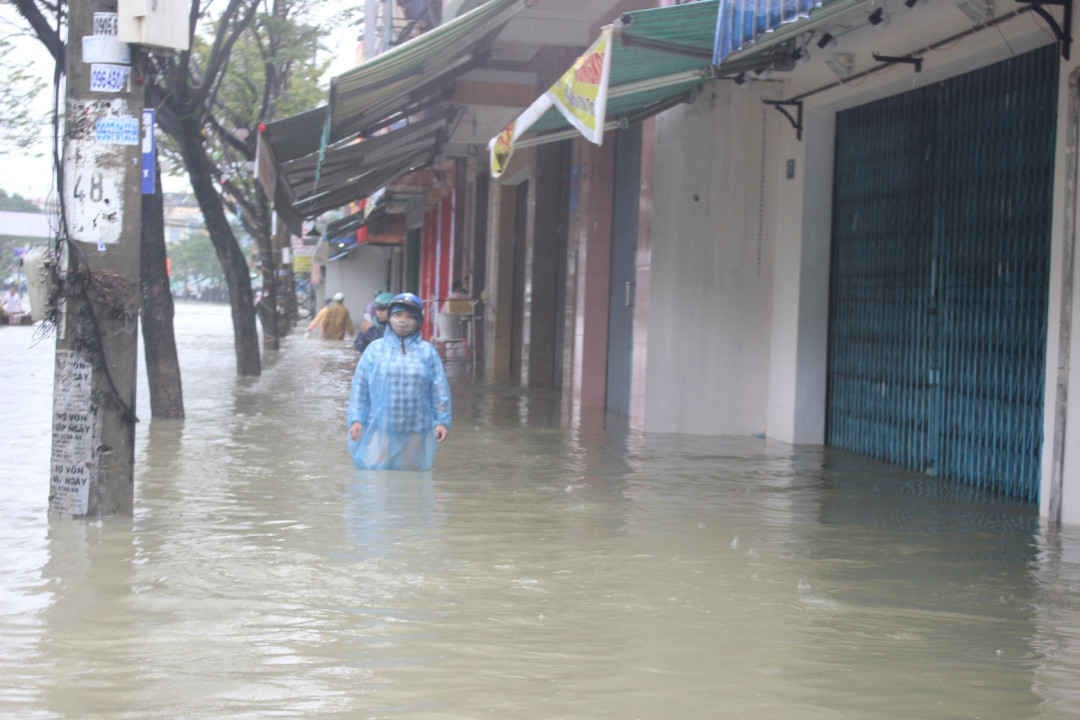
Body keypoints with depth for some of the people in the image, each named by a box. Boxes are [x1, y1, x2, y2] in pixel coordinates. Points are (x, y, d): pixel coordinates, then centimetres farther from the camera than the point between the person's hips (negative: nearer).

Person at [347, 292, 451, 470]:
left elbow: (439, 389, 6)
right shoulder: (375, 349, 6)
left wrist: (442, 421, -1)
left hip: (416, 434, 1)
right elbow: (359, 386, 6)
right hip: (379, 430, -1)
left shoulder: (427, 351, 7)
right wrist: (356, 419, -1)